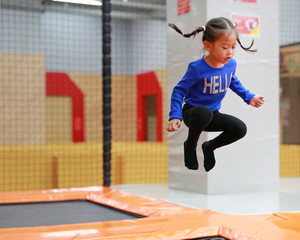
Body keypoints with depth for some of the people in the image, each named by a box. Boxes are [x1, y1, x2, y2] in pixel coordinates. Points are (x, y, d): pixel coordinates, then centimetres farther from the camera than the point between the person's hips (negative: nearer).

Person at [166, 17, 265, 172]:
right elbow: (179, 91, -17)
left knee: (240, 129, -15)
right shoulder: (197, 68, -24)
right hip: (192, 112, -6)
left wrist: (249, 97, 11)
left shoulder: (231, 64, -6)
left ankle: (209, 147, 13)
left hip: (212, 114, 6)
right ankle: (190, 146, -9)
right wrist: (175, 116, -26)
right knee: (204, 113, -41)